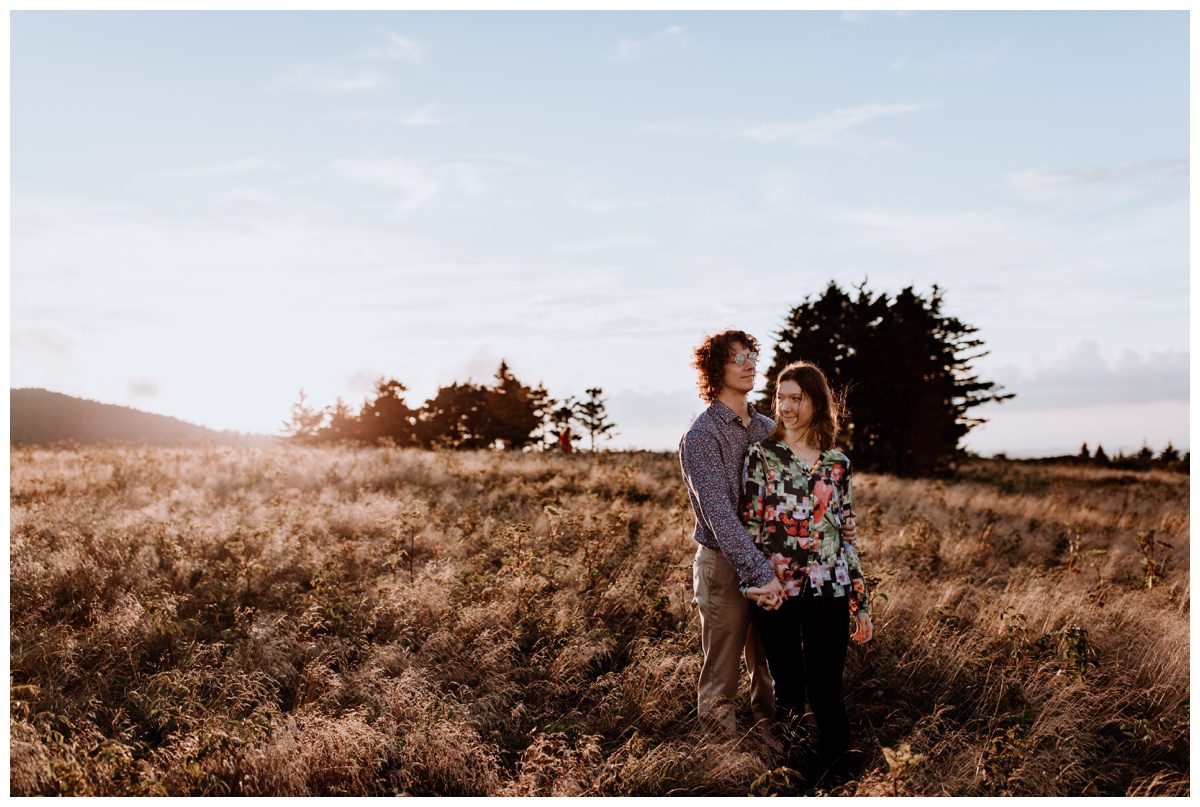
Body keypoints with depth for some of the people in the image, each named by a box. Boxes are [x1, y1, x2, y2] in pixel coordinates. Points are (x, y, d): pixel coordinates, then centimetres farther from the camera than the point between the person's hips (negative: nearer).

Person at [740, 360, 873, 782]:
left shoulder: (837, 463, 6)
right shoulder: (761, 456, 0)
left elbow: (847, 536, 10)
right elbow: (750, 529, -2)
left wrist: (861, 602, 9)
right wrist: (754, 584, -14)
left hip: (828, 591, 1)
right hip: (776, 593, -1)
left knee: (827, 688, 3)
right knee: (788, 688, 9)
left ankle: (836, 769, 19)